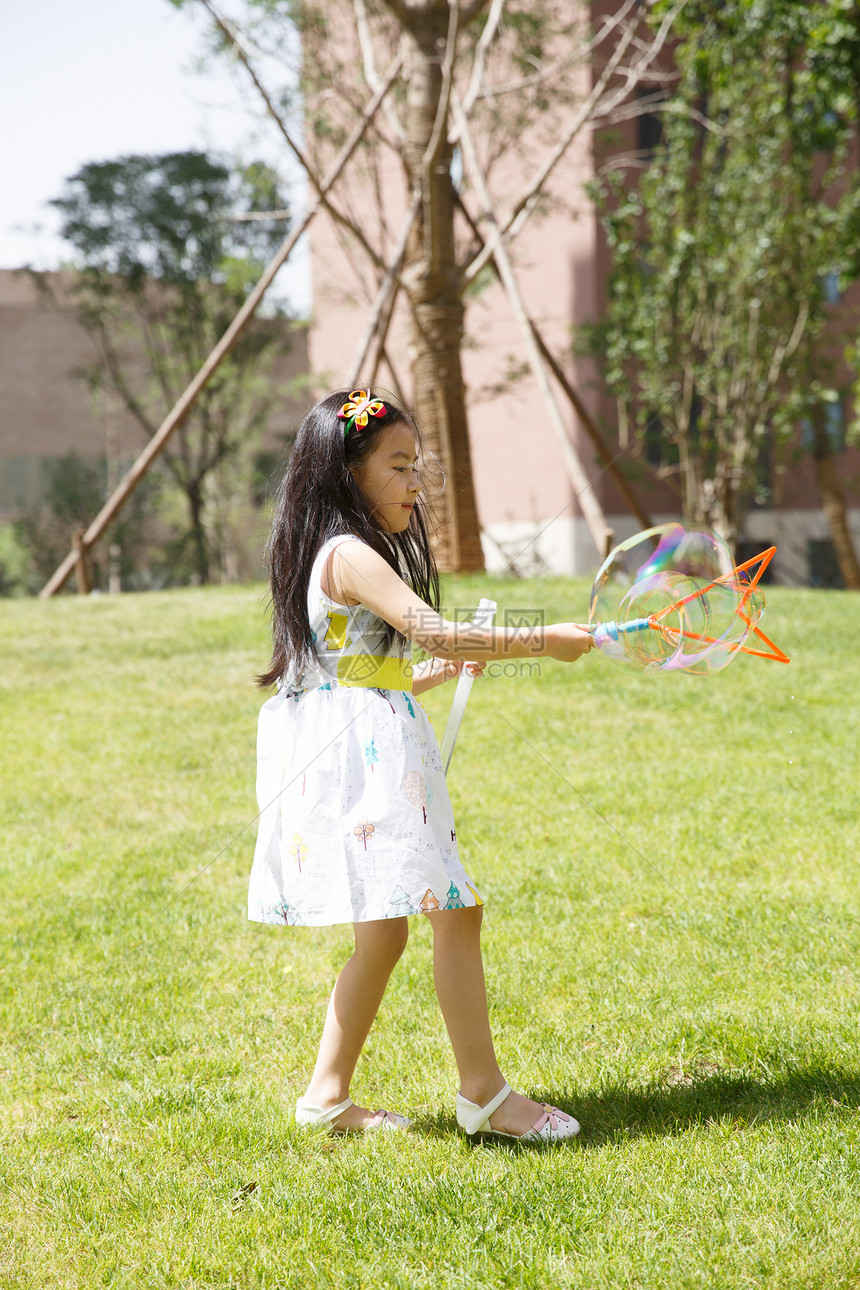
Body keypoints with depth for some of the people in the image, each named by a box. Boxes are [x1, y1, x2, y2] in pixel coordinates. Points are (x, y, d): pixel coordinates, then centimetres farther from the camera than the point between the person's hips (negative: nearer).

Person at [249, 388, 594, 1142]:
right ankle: (484, 1093, -5)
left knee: (382, 933, 14)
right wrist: (545, 641, -17)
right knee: (455, 912, -10)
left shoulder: (340, 555, 19)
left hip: (367, 753, 11)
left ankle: (329, 1094, 18)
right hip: (365, 752, -11)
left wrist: (444, 669, 25)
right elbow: (433, 631, -23)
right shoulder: (351, 555, -13)